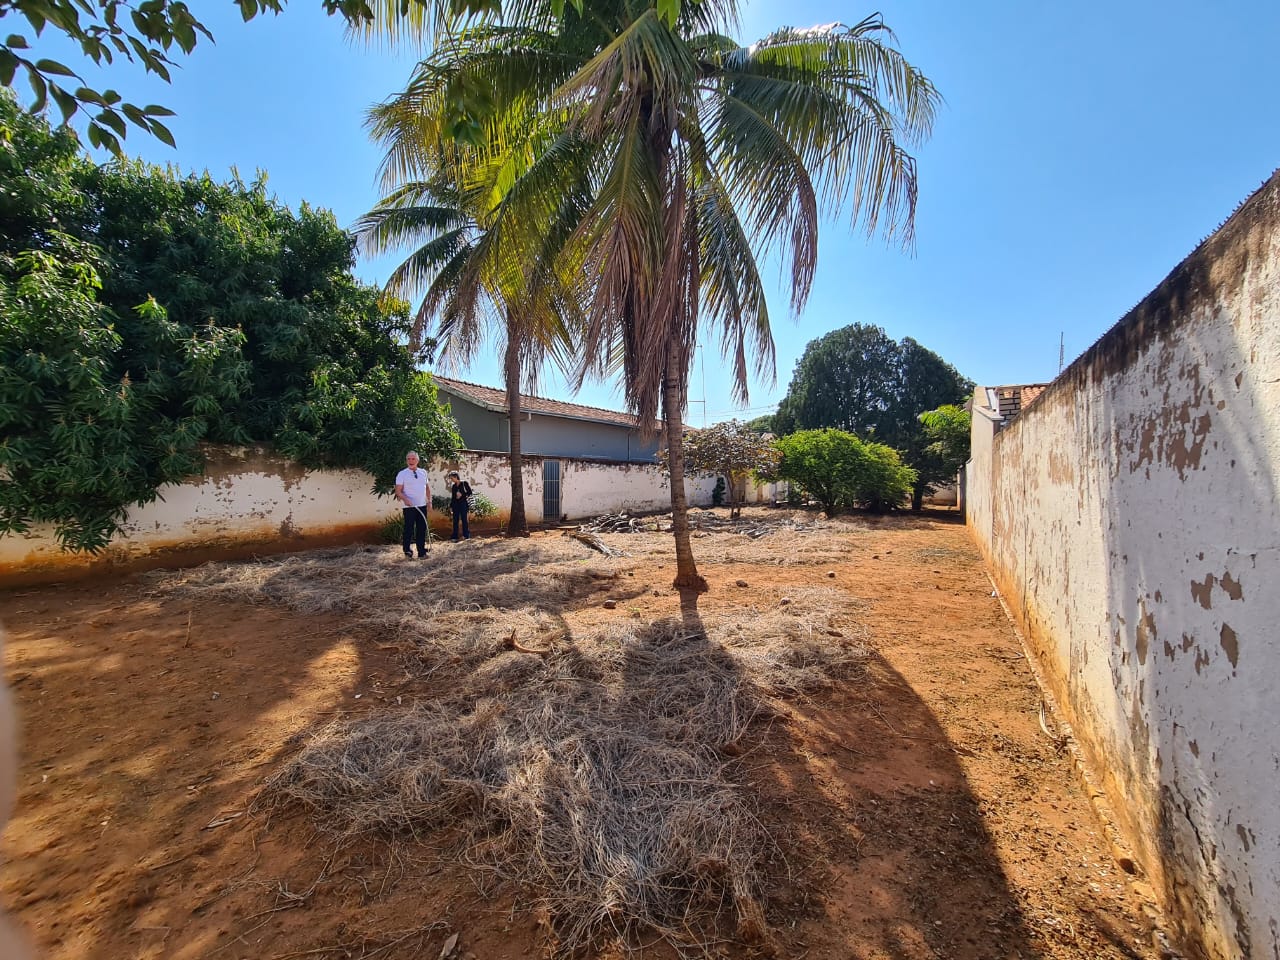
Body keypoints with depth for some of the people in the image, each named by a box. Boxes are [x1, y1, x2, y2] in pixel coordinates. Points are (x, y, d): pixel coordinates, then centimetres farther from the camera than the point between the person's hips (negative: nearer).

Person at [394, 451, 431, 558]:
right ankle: (407, 552, 8)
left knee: (422, 529, 7)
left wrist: (429, 501, 10)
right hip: (409, 506, -4)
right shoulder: (402, 474, -4)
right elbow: (398, 491, -8)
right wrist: (405, 499, -25)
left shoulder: (423, 472, 10)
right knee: (409, 529, -3)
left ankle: (422, 552, 14)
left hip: (422, 505, 4)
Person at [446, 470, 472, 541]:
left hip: (463, 503, -4)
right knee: (455, 521, 2)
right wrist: (451, 506, 12)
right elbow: (452, 497, 16)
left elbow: (470, 492, -3)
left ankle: (466, 535, 3)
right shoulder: (453, 486, 12)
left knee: (464, 519, -4)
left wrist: (462, 494, -16)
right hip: (455, 504, 4)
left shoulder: (464, 483, -1)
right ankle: (455, 537, 4)